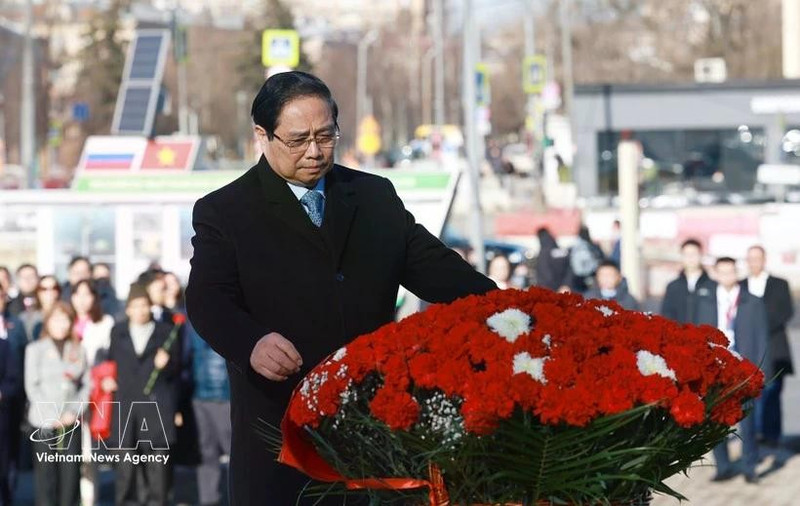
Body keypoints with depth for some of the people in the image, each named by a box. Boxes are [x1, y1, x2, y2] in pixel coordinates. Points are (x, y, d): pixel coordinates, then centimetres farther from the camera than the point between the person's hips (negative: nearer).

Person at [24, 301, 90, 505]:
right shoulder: (35, 349, 3)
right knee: (46, 472, -3)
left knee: (71, 471, 0)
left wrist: (74, 412, -6)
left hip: (71, 422, 2)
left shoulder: (78, 350, 10)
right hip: (44, 422, -2)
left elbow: (86, 384, 7)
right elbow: (32, 386, -2)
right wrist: (52, 415, -10)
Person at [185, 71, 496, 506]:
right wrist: (252, 343, -33)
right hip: (279, 433, -3)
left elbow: (433, 266, 8)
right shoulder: (224, 213, 1)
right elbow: (208, 299, -11)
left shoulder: (376, 197, 13)